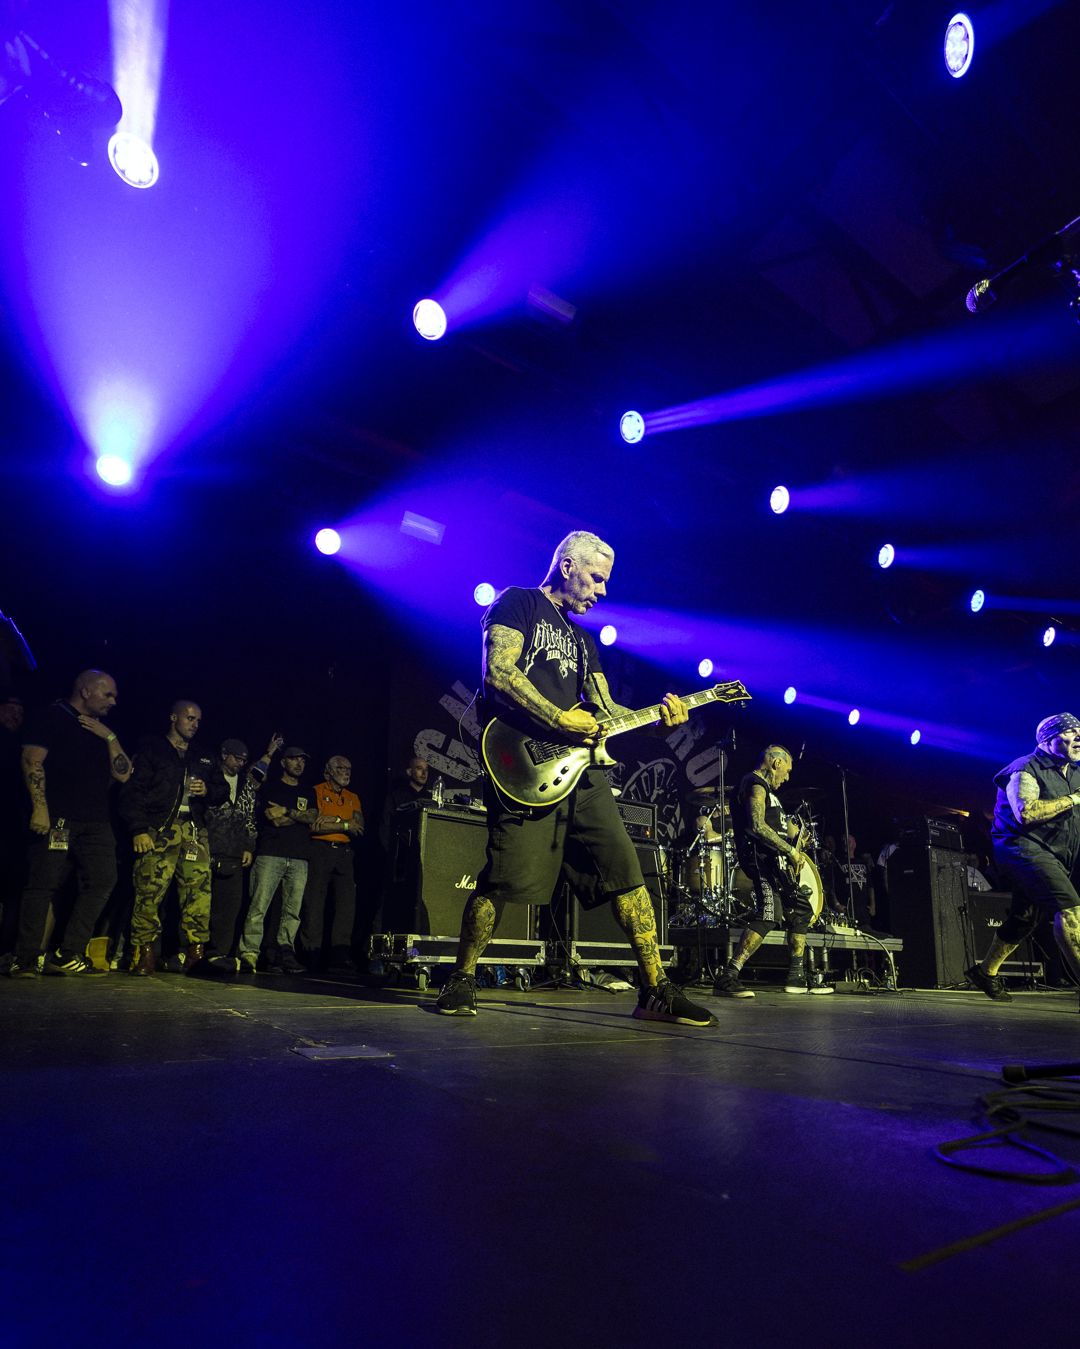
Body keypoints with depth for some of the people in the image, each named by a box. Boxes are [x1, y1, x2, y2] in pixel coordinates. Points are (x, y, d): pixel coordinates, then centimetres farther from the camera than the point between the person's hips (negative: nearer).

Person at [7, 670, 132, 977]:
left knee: (102, 882, -4)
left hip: (96, 822, 6)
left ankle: (68, 955, 0)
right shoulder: (50, 718, 4)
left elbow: (123, 774, 14)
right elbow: (32, 761, -7)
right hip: (56, 818, -6)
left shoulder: (103, 730, 22)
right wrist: (39, 807, -17)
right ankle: (25, 960, -1)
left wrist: (110, 738, 3)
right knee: (44, 884, -7)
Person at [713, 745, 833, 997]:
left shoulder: (764, 789, 25)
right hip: (761, 859, -11)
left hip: (775, 862, 11)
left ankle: (796, 978, 22)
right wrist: (790, 850, -17)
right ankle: (728, 978, -25)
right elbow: (757, 826, -22)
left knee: (801, 911, 16)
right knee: (770, 915, -23)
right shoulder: (756, 785, -8)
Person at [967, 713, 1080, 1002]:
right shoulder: (1026, 769, -10)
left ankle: (986, 972, 26)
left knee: (1025, 919, 13)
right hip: (1023, 846, -9)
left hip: (1054, 856, 9)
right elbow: (1026, 812, -25)